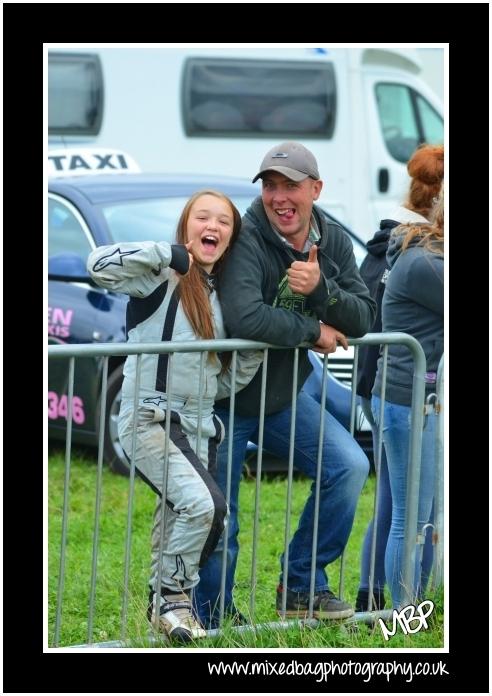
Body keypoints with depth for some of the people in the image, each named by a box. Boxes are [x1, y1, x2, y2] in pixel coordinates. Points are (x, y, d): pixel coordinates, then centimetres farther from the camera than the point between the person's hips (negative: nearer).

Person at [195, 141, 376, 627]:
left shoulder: (334, 242, -1)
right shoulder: (247, 239, -22)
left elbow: (363, 319, -7)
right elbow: (244, 318, -37)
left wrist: (321, 288, -26)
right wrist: (314, 330, -23)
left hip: (283, 395, 6)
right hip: (225, 399, -6)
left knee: (349, 466, -8)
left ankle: (302, 587, 6)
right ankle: (214, 620, 20)